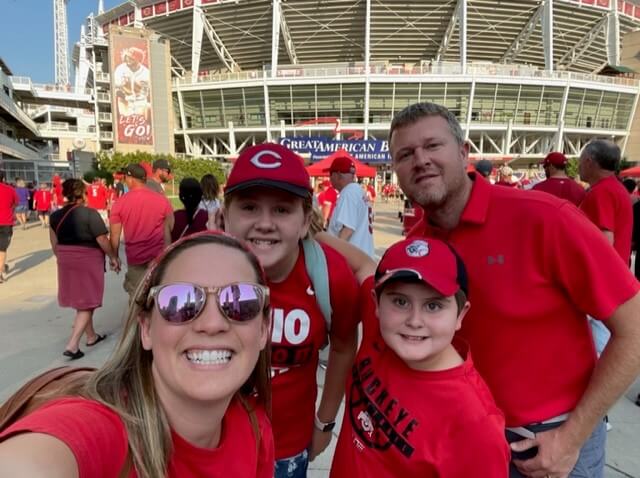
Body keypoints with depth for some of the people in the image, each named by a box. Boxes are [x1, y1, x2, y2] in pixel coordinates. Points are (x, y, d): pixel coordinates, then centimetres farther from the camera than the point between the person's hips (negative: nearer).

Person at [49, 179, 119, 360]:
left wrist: (62, 258, 22)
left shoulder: (56, 215, 4)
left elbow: (54, 243, 9)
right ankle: (72, 345, -4)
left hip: (66, 261, 7)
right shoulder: (90, 213, -15)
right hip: (88, 261, -7)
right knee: (87, 303, 2)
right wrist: (114, 257, -3)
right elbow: (103, 240, -15)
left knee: (80, 300, 19)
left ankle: (91, 336, 32)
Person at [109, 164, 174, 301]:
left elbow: (114, 235, -2)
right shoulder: (162, 200, -4)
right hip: (159, 257, 0)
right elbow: (170, 232, 1)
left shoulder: (120, 203, -5)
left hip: (135, 258, 0)